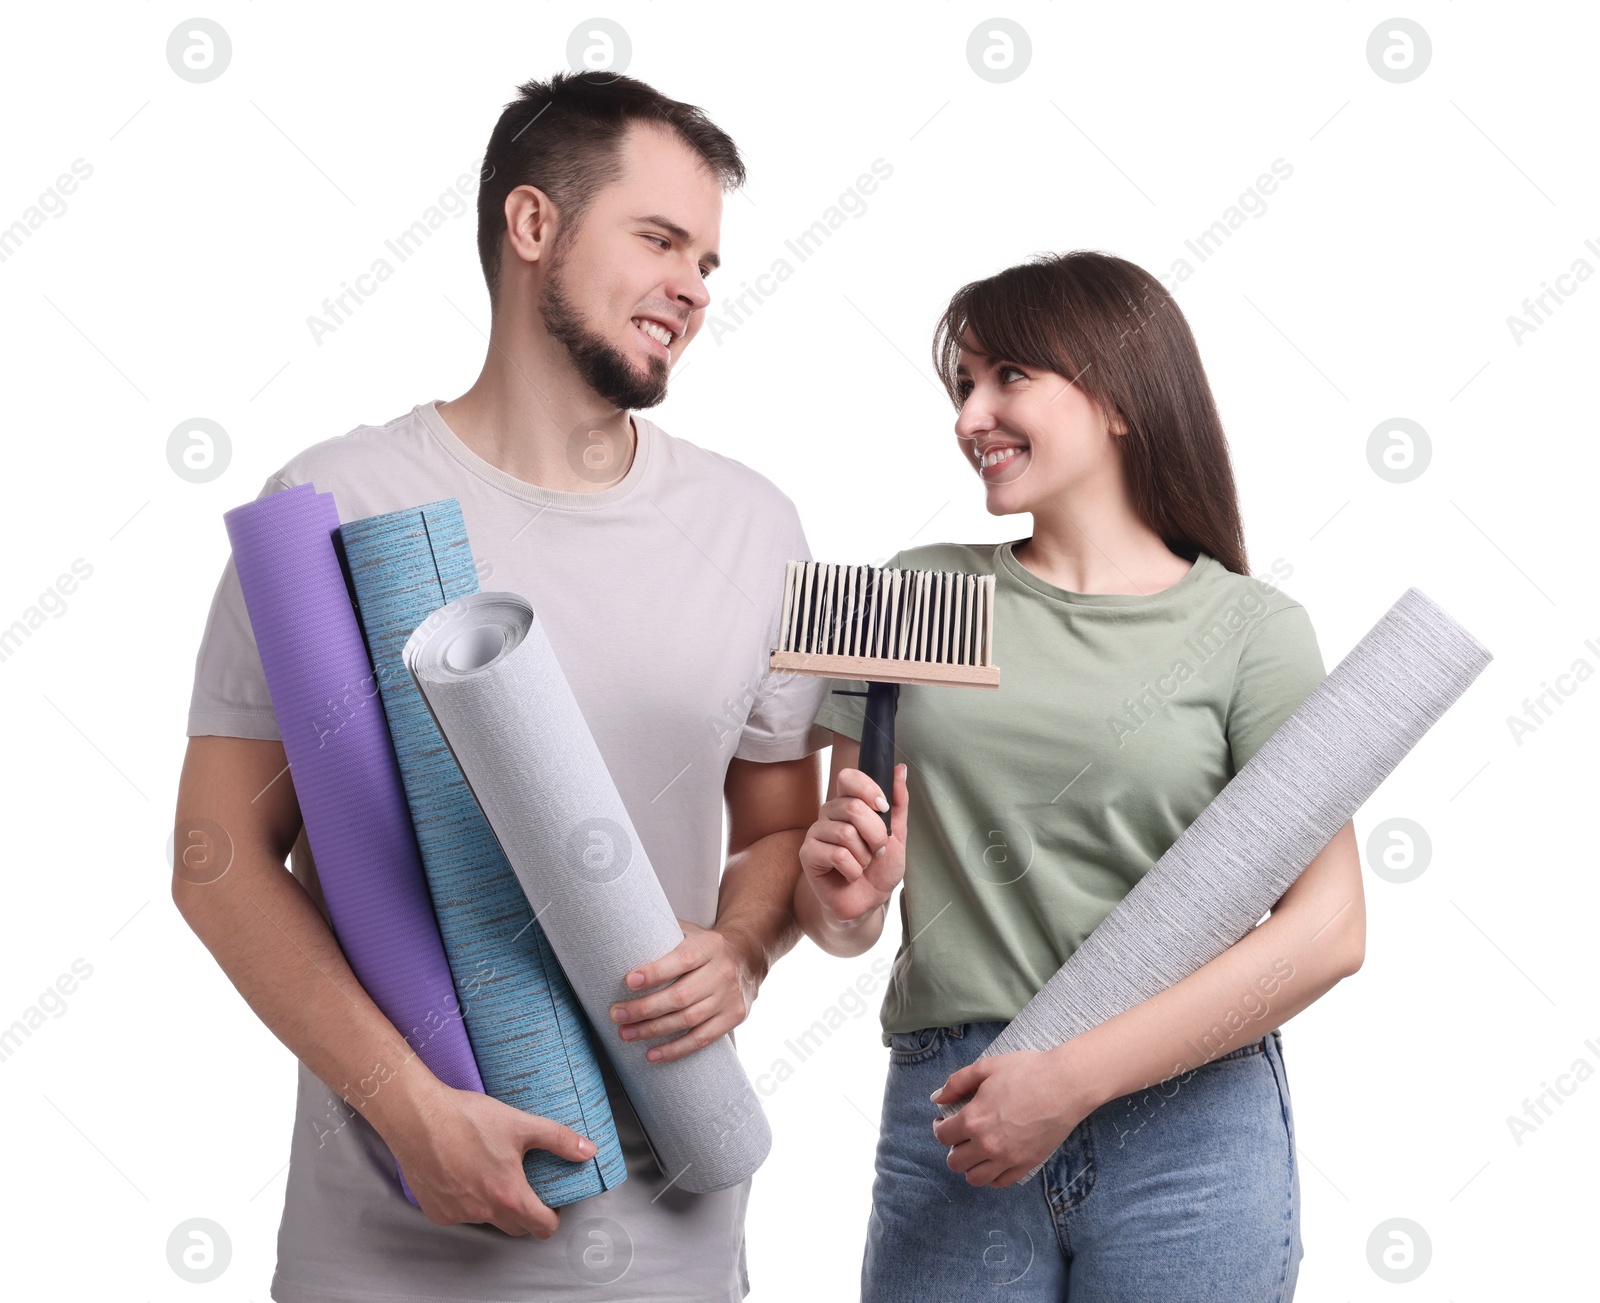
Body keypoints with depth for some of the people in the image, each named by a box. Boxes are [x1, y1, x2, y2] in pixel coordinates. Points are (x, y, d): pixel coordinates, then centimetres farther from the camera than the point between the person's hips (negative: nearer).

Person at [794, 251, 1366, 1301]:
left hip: (1187, 1122, -2)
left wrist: (1073, 1077, -15)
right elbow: (844, 925, 11)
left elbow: (1328, 930, -9)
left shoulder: (1250, 627, -1)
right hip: (949, 1114, 2)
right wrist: (841, 895, -12)